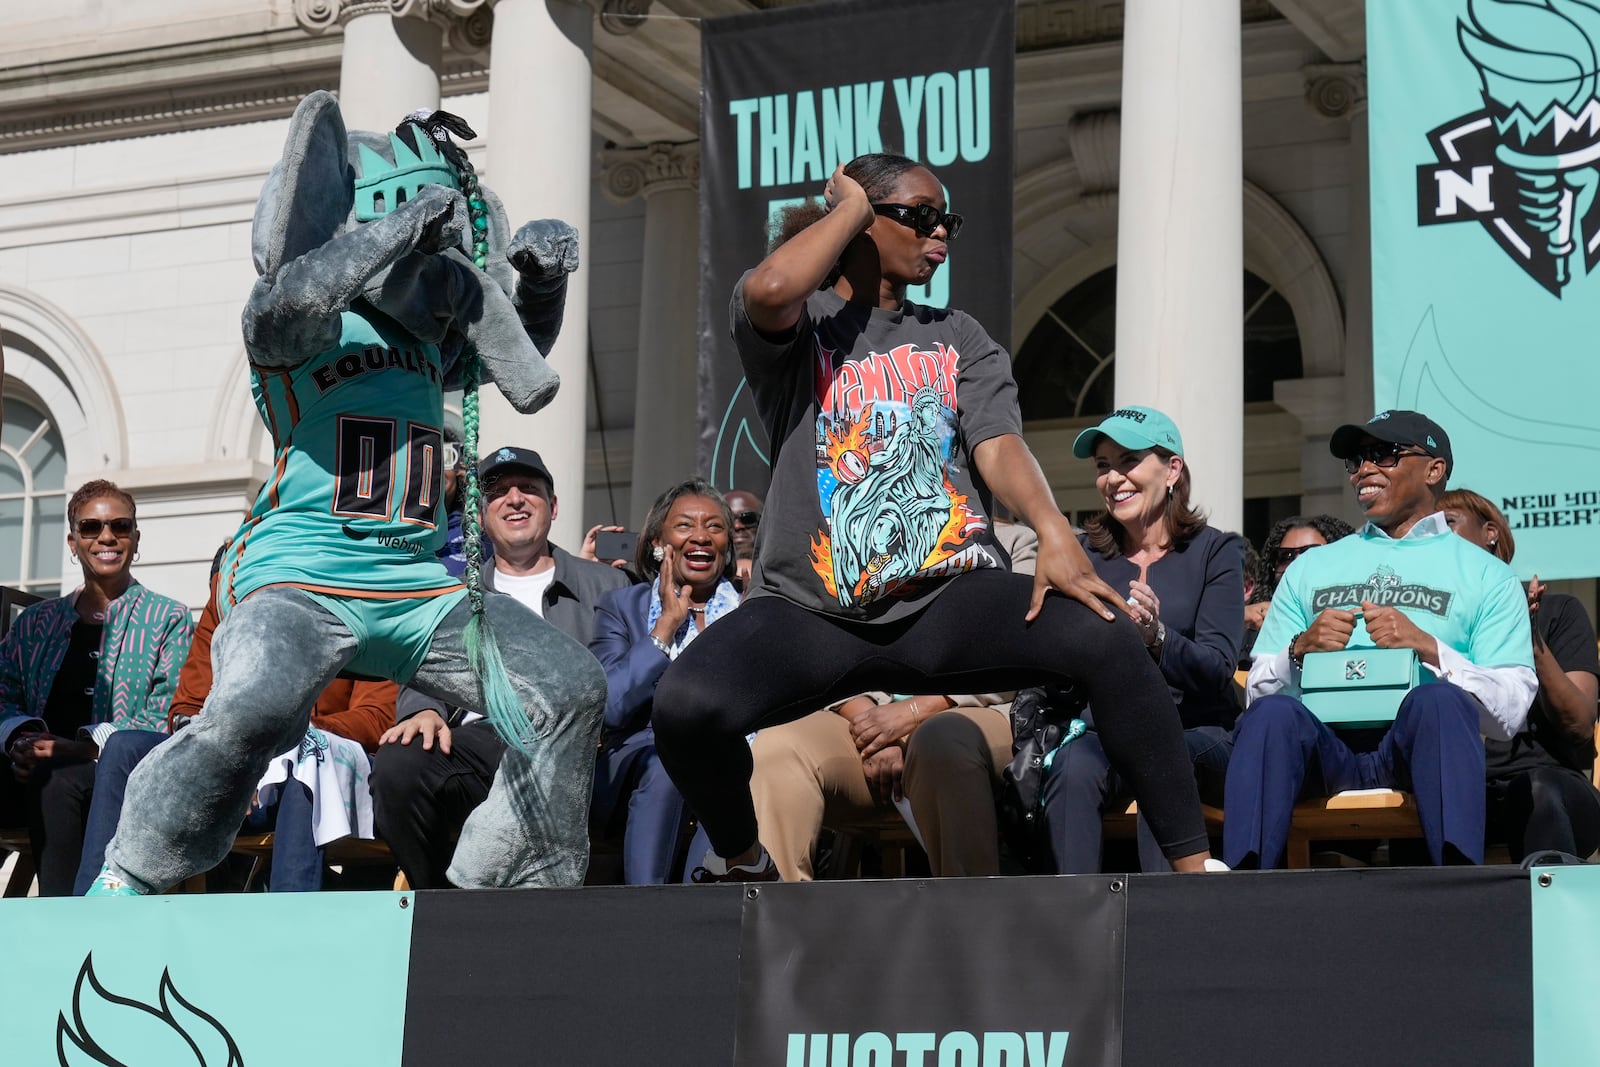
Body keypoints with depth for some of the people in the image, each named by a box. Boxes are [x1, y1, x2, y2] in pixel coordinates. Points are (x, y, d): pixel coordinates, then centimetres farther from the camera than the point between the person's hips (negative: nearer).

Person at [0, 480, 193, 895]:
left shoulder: (168, 620, 11)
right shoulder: (36, 623, 24)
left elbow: (164, 719, -2)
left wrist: (84, 747, -16)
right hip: (34, 776, 3)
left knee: (56, 780, -36)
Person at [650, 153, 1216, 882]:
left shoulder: (957, 339, 18)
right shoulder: (799, 323, 8)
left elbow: (998, 444, 0)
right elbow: (770, 289, -19)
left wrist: (1052, 530, -21)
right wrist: (851, 203, 0)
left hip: (949, 601, 2)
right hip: (810, 610, -2)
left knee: (1107, 638, -26)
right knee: (685, 703, -30)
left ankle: (1194, 866, -17)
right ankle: (740, 861, 3)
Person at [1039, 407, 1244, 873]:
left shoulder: (1215, 551, 6)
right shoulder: (1086, 554, 14)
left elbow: (1218, 671, -6)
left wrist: (1157, 637, -27)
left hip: (1196, 735, -2)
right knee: (1071, 766, -32)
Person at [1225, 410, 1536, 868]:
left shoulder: (1488, 577, 17)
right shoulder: (1310, 568, 28)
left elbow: (1511, 711, 4)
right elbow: (1257, 691, 19)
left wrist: (1428, 649, -10)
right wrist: (1299, 650, -2)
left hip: (1419, 745, -2)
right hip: (1323, 744, 2)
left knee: (1438, 700, -36)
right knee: (1273, 712, -32)